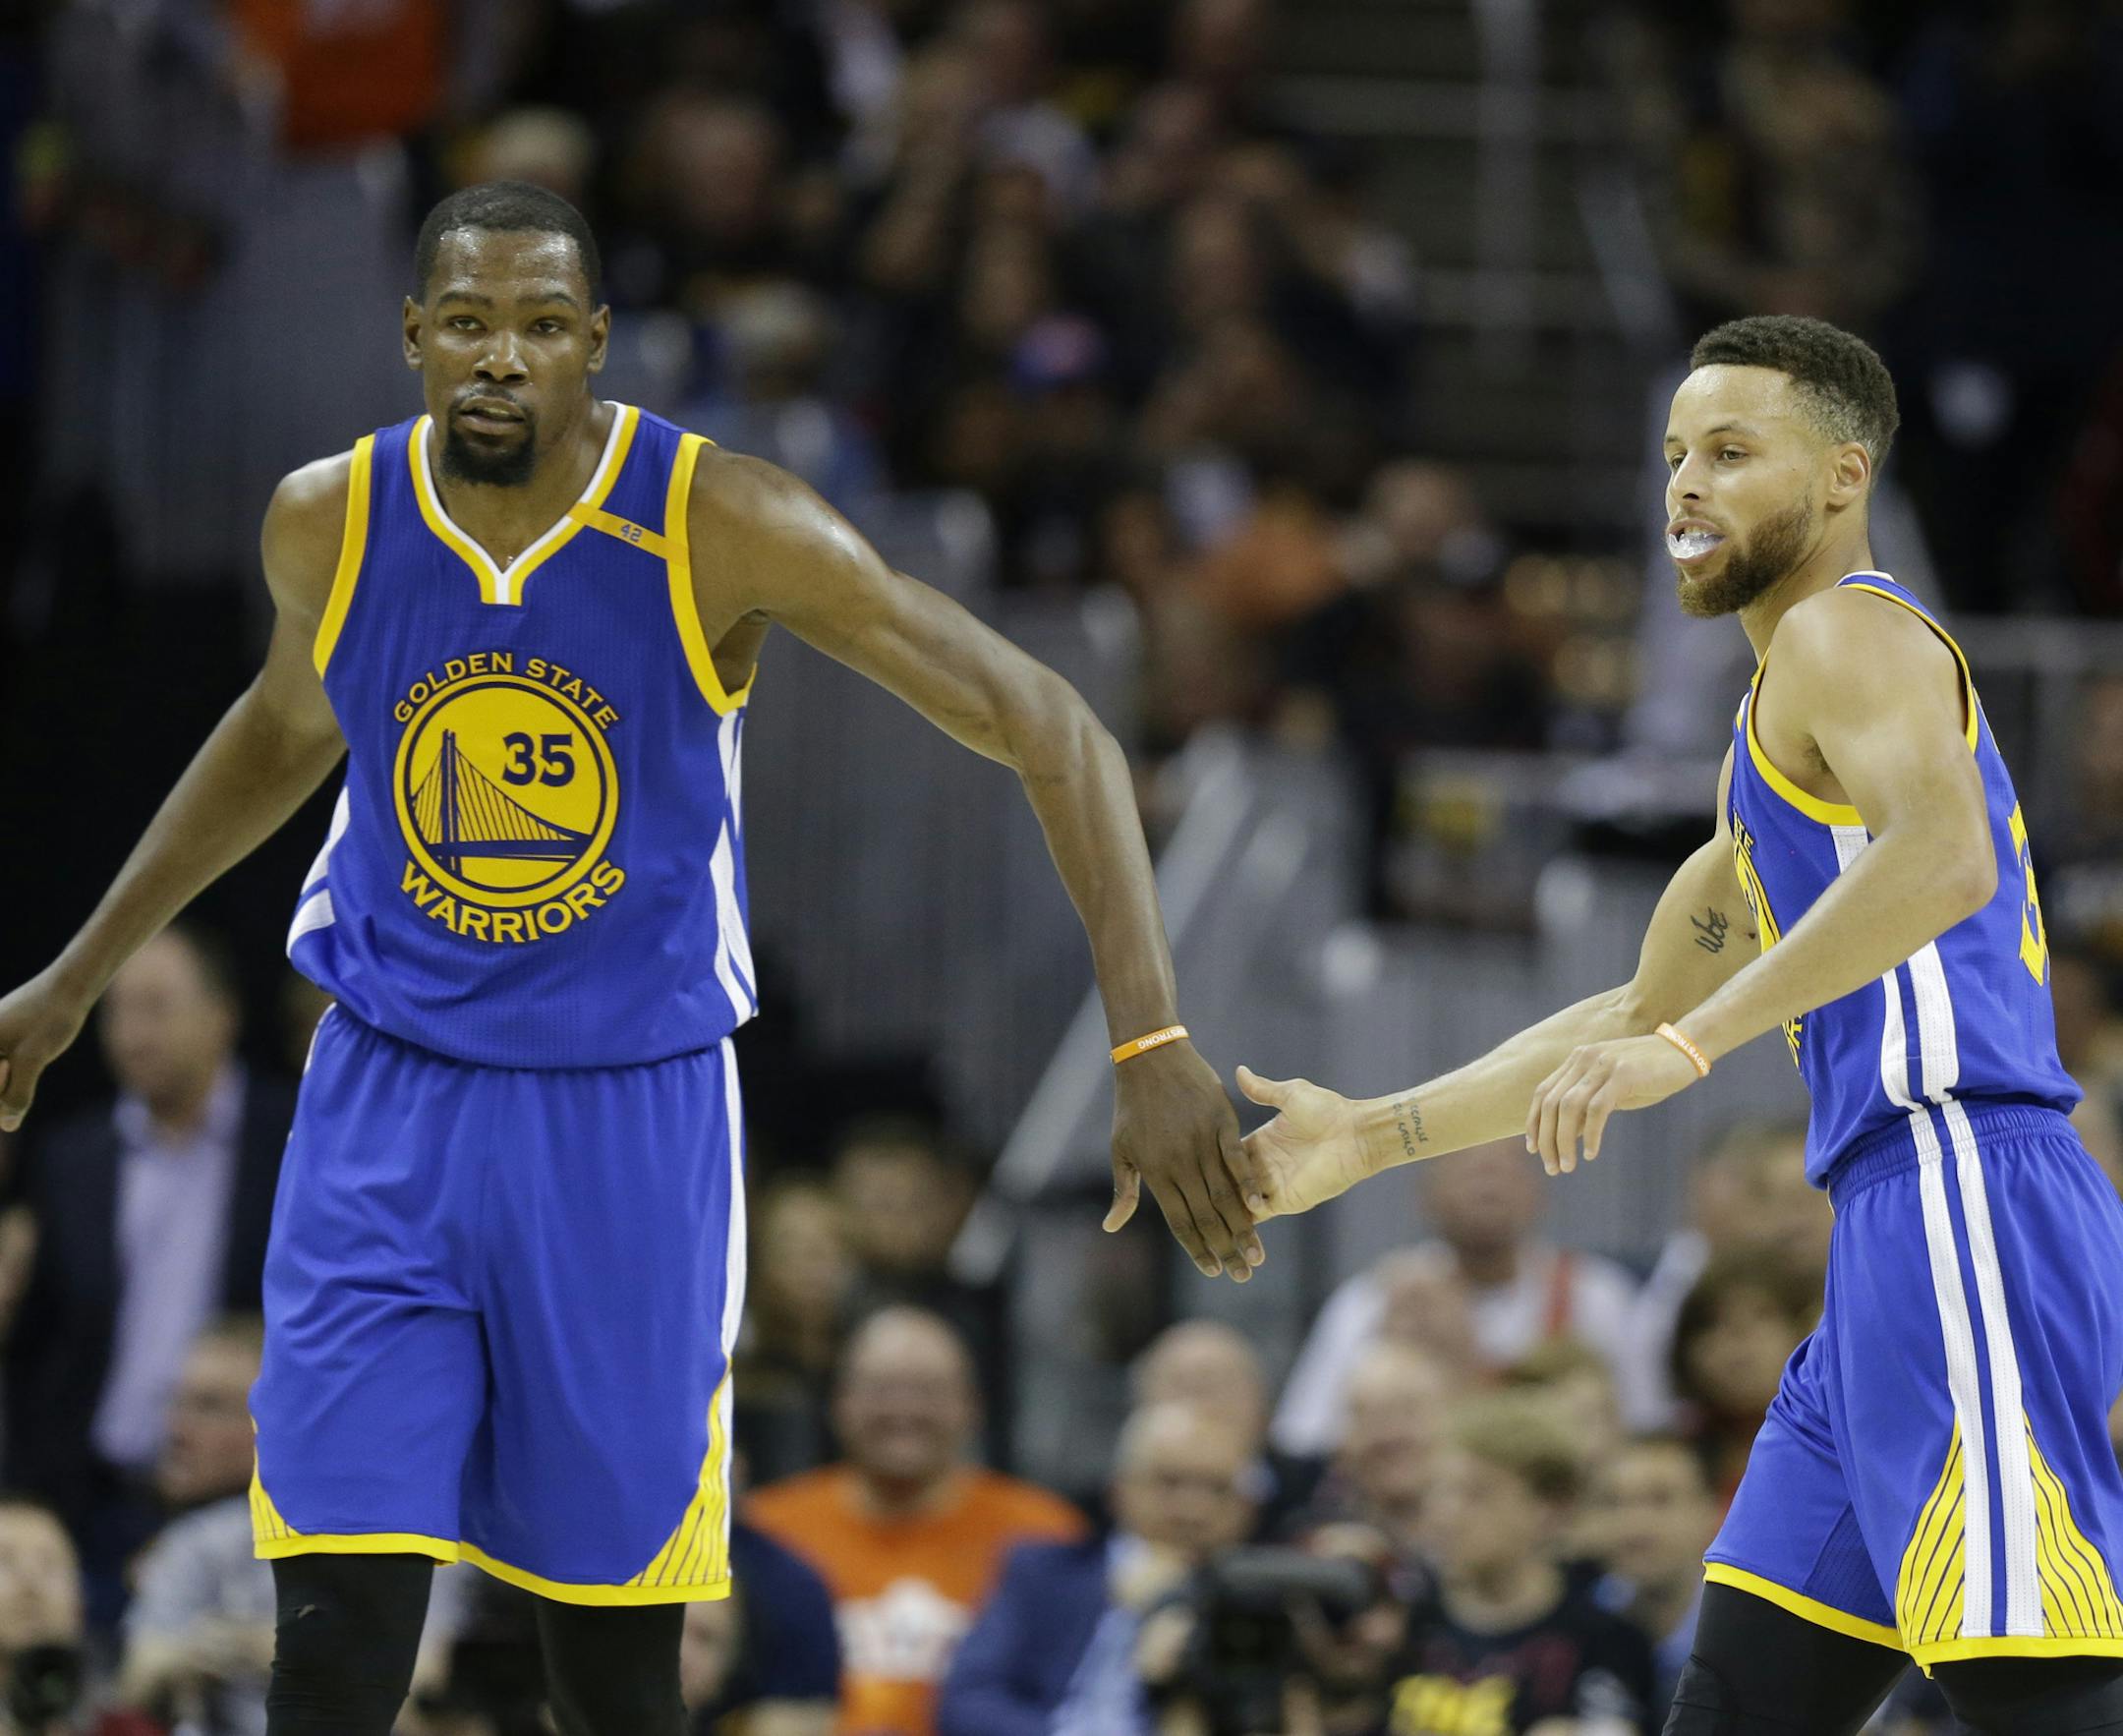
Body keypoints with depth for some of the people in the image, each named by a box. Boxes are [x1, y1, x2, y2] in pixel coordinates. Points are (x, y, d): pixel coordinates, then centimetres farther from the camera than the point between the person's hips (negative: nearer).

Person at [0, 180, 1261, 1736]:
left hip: (634, 1121, -1)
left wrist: (1155, 1046, -23)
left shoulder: (722, 529, -16)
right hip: (392, 1099, 1)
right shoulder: (329, 524, -5)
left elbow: (1052, 732, -15)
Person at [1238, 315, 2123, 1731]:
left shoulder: (1846, 633, -4)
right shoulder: (1781, 734, 28)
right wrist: (1374, 1138, 36)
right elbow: (1640, 1020, 38)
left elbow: (1942, 858, -25)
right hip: (1906, 1238, 11)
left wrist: (1694, 1044, -29)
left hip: (1959, 1184, -11)